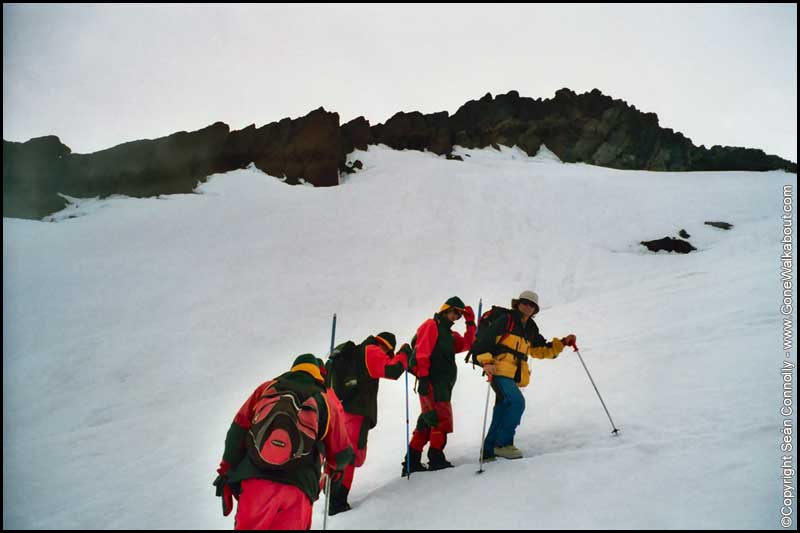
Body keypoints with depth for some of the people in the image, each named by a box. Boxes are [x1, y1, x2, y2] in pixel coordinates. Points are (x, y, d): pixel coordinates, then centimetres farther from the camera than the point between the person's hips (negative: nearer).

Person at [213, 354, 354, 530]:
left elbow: (238, 430, 10)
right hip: (298, 488, -1)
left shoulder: (267, 388, 15)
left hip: (254, 481, 1)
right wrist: (335, 467, 40)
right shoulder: (328, 399, 11)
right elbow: (341, 453, 17)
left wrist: (227, 473, 16)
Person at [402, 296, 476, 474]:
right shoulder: (431, 326, -2)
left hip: (443, 385, 9)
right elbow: (422, 352, -13)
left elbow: (467, 344, 9)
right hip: (432, 382, -9)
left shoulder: (450, 335, 24)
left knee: (428, 423, 9)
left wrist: (470, 323, 4)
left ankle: (412, 461, 13)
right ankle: (436, 458, -7)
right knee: (442, 419, -11)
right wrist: (423, 377, -22)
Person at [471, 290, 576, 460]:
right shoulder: (506, 320, -3)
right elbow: (485, 339, -10)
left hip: (515, 377, 8)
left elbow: (542, 350, 27)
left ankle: (489, 452, 18)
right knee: (517, 402, -22)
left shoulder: (530, 329, 20)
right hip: (500, 371, -8)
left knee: (502, 413, 10)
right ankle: (502, 443, -13)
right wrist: (486, 361, -23)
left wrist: (562, 343, 16)